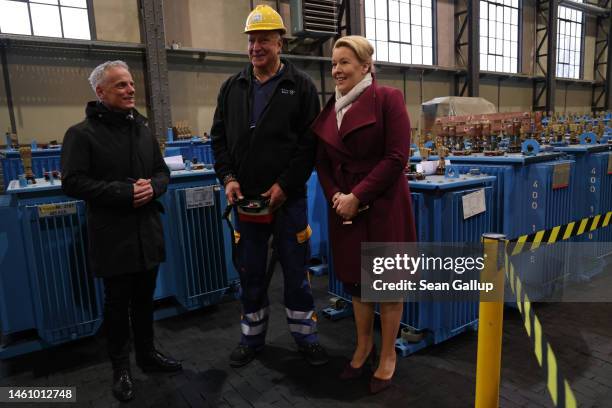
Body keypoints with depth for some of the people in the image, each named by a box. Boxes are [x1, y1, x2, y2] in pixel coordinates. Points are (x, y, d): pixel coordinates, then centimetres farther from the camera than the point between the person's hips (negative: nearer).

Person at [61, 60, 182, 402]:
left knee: (145, 298, 17)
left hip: (148, 232, 5)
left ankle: (147, 353, 36)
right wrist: (125, 192, -21)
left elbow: (163, 172, 12)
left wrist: (152, 187, -11)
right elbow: (73, 182, -15)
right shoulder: (82, 133, -8)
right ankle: (121, 367, 26)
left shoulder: (143, 129, 10)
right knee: (118, 303, 9)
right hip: (113, 236, -5)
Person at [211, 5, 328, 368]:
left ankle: (306, 337, 26)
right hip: (245, 200, 4)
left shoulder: (301, 86, -1)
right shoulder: (232, 88, 10)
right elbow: (219, 137, 12)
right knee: (250, 273, 13)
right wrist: (228, 177, -3)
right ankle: (252, 338, 31)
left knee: (296, 272, 8)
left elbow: (310, 142, -6)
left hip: (288, 198, -3)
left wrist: (285, 185, -13)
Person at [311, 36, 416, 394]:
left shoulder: (387, 99, -7)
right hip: (345, 208, 5)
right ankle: (364, 345, 37)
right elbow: (323, 162, 10)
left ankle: (388, 354, 27)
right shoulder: (330, 109, 10)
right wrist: (335, 196, -8)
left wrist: (357, 196, -16)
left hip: (383, 206, -5)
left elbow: (396, 157, -14)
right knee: (355, 278, 15)